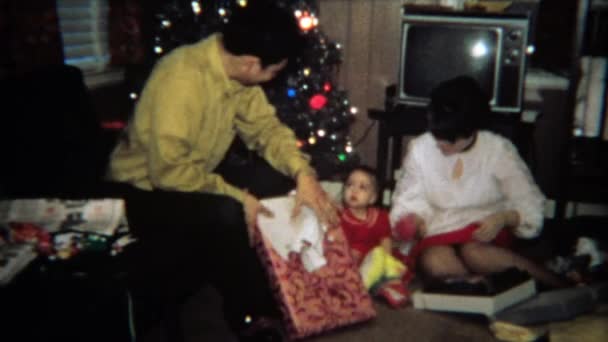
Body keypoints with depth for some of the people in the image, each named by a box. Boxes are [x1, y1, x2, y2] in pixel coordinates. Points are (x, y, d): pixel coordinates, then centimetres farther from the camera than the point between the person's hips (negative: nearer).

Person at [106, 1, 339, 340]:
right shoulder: (182, 79, -33)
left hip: (202, 166, 8)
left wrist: (302, 173, -17)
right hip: (148, 183, -8)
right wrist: (237, 197, -27)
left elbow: (266, 126, -1)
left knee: (279, 181, -5)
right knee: (226, 214, -32)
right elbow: (169, 170, -33)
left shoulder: (236, 70, -8)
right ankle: (250, 313, -6)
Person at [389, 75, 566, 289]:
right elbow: (409, 201, 7)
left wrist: (503, 218, -23)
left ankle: (557, 284, -20)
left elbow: (531, 208, -2)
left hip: (487, 233, -1)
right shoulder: (419, 149, -1)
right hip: (440, 237, 2)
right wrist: (411, 220, -15)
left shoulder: (499, 149, -5)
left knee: (473, 252, -37)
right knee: (433, 262, -34)